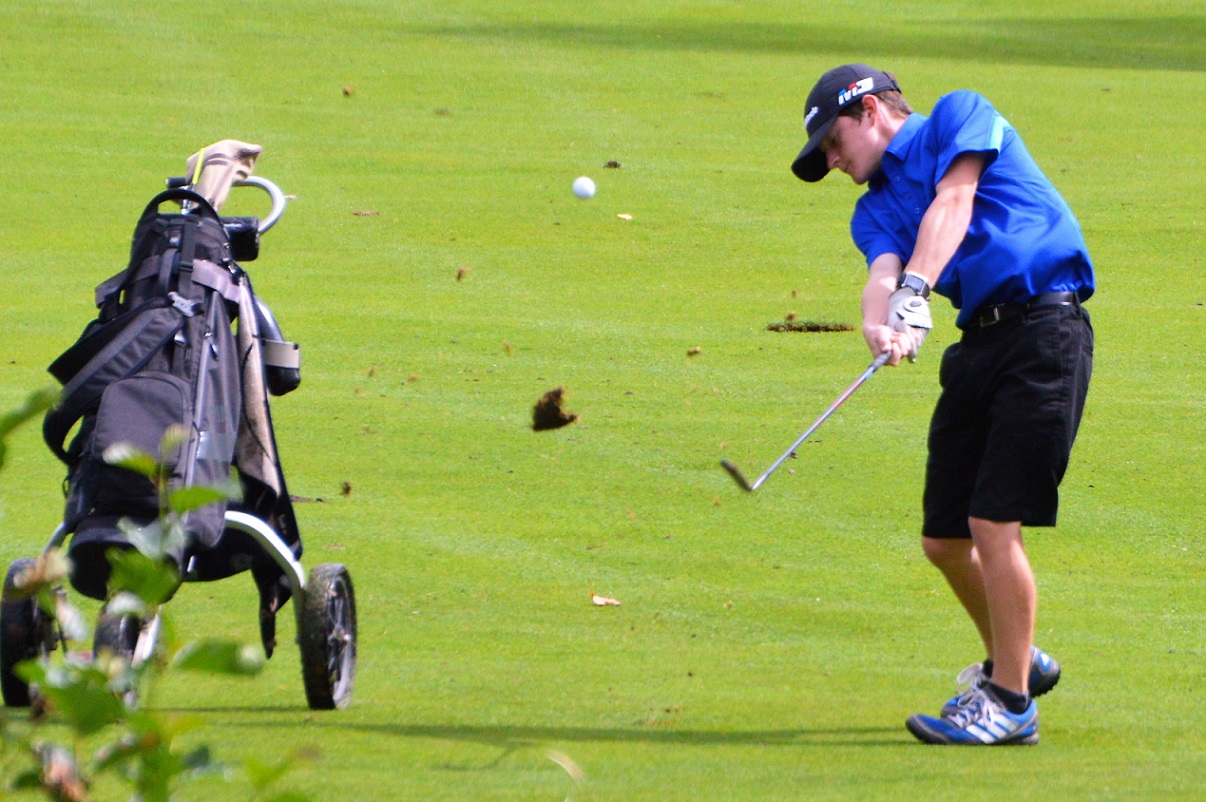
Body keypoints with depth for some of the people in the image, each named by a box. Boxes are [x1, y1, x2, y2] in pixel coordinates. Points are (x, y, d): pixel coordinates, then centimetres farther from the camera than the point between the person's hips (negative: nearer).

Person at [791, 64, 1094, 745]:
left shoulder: (961, 115, 5)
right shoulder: (876, 207, 19)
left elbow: (952, 203, -12)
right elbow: (883, 271, -2)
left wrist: (914, 290, -27)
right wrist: (879, 323, -26)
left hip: (1044, 326, -8)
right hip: (979, 341, 8)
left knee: (993, 523, -12)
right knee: (945, 537, 10)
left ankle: (1010, 700, -4)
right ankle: (1014, 659, 34)